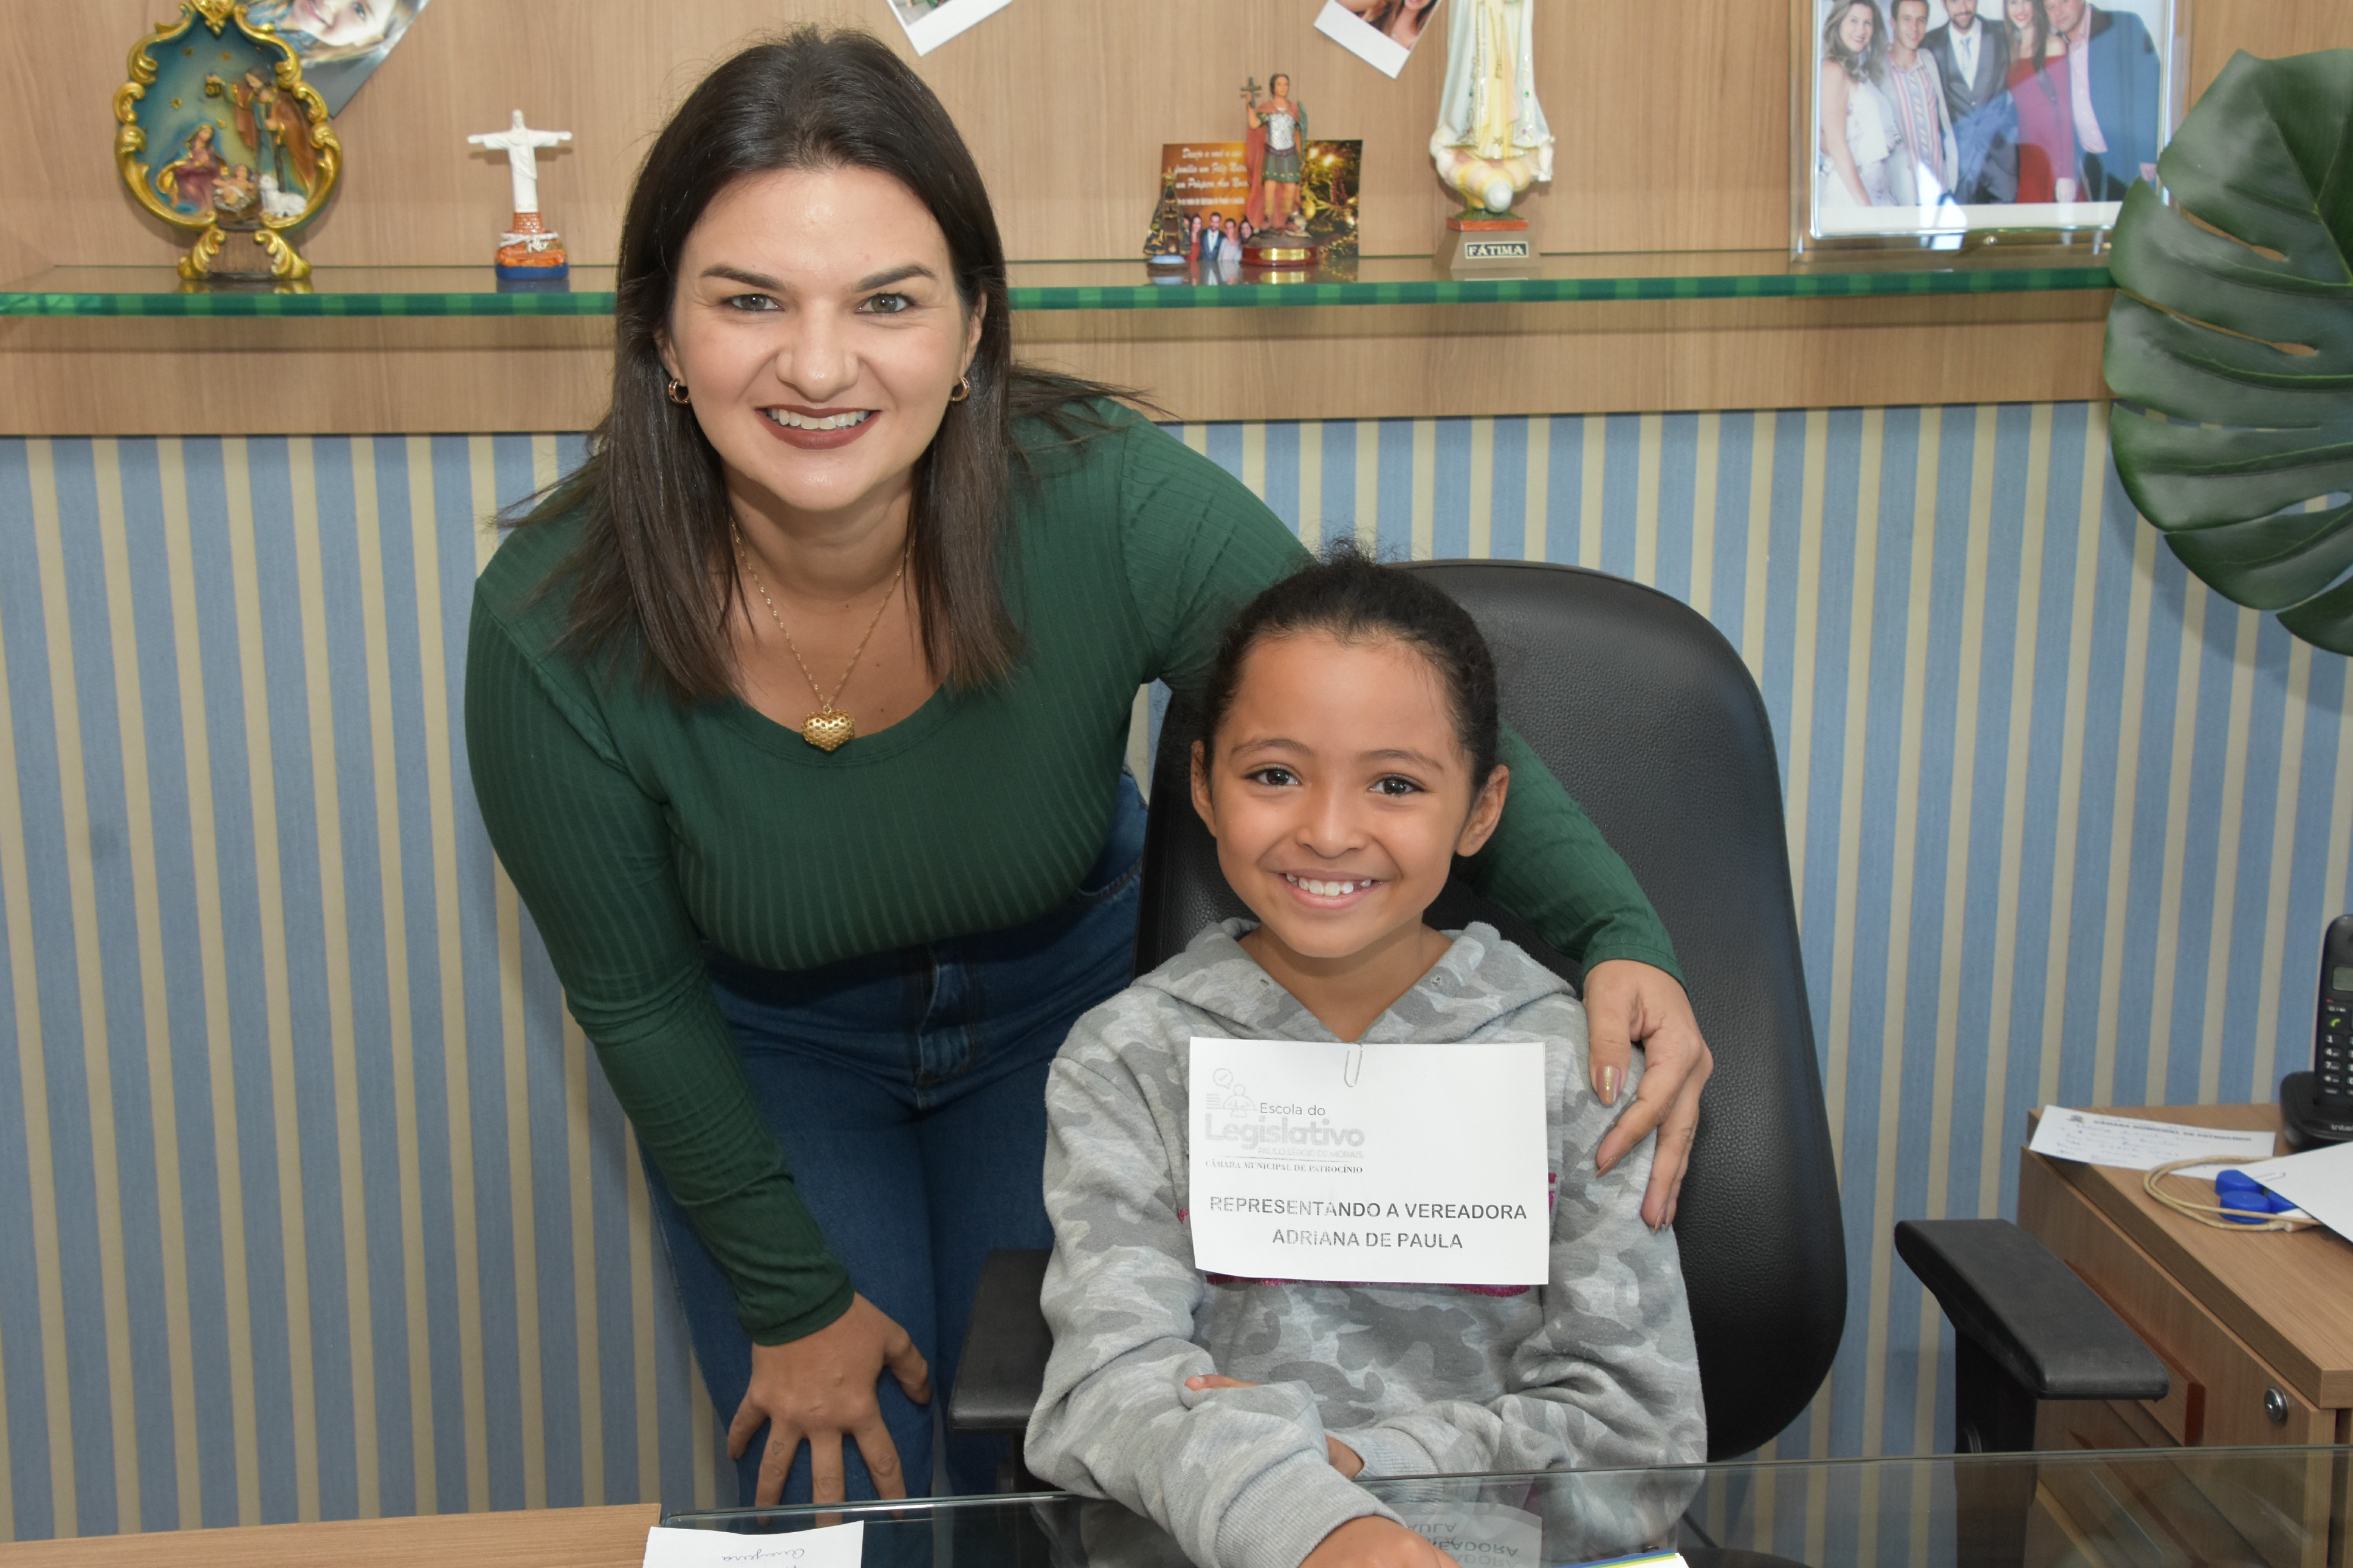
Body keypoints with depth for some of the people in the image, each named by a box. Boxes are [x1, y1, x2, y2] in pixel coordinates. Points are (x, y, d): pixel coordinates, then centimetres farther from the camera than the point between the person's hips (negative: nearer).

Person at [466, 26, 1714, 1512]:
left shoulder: (1111, 505, -33)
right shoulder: (553, 628, -31)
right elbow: (637, 1000, -15)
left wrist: (1619, 939, -37)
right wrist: (791, 1296, -6)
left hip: (1066, 1004, 1)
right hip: (772, 1053, 0)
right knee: (834, 1506, 6)